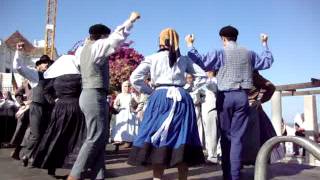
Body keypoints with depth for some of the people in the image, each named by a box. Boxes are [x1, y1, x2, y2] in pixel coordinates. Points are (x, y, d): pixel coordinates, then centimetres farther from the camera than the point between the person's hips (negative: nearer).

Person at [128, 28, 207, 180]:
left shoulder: (152, 58, 6)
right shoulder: (184, 59, 12)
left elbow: (134, 78, 0)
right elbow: (202, 76, 14)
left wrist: (149, 91, 9)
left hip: (160, 97, -2)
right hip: (182, 98, 2)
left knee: (158, 137, 2)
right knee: (182, 139, 7)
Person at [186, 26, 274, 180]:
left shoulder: (220, 53, -2)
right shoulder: (248, 54, 10)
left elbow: (201, 62, -14)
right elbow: (267, 62, 23)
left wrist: (190, 45, -2)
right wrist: (265, 44, 37)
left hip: (225, 96, -2)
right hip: (242, 96, 2)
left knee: (226, 135, 8)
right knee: (237, 136, 2)